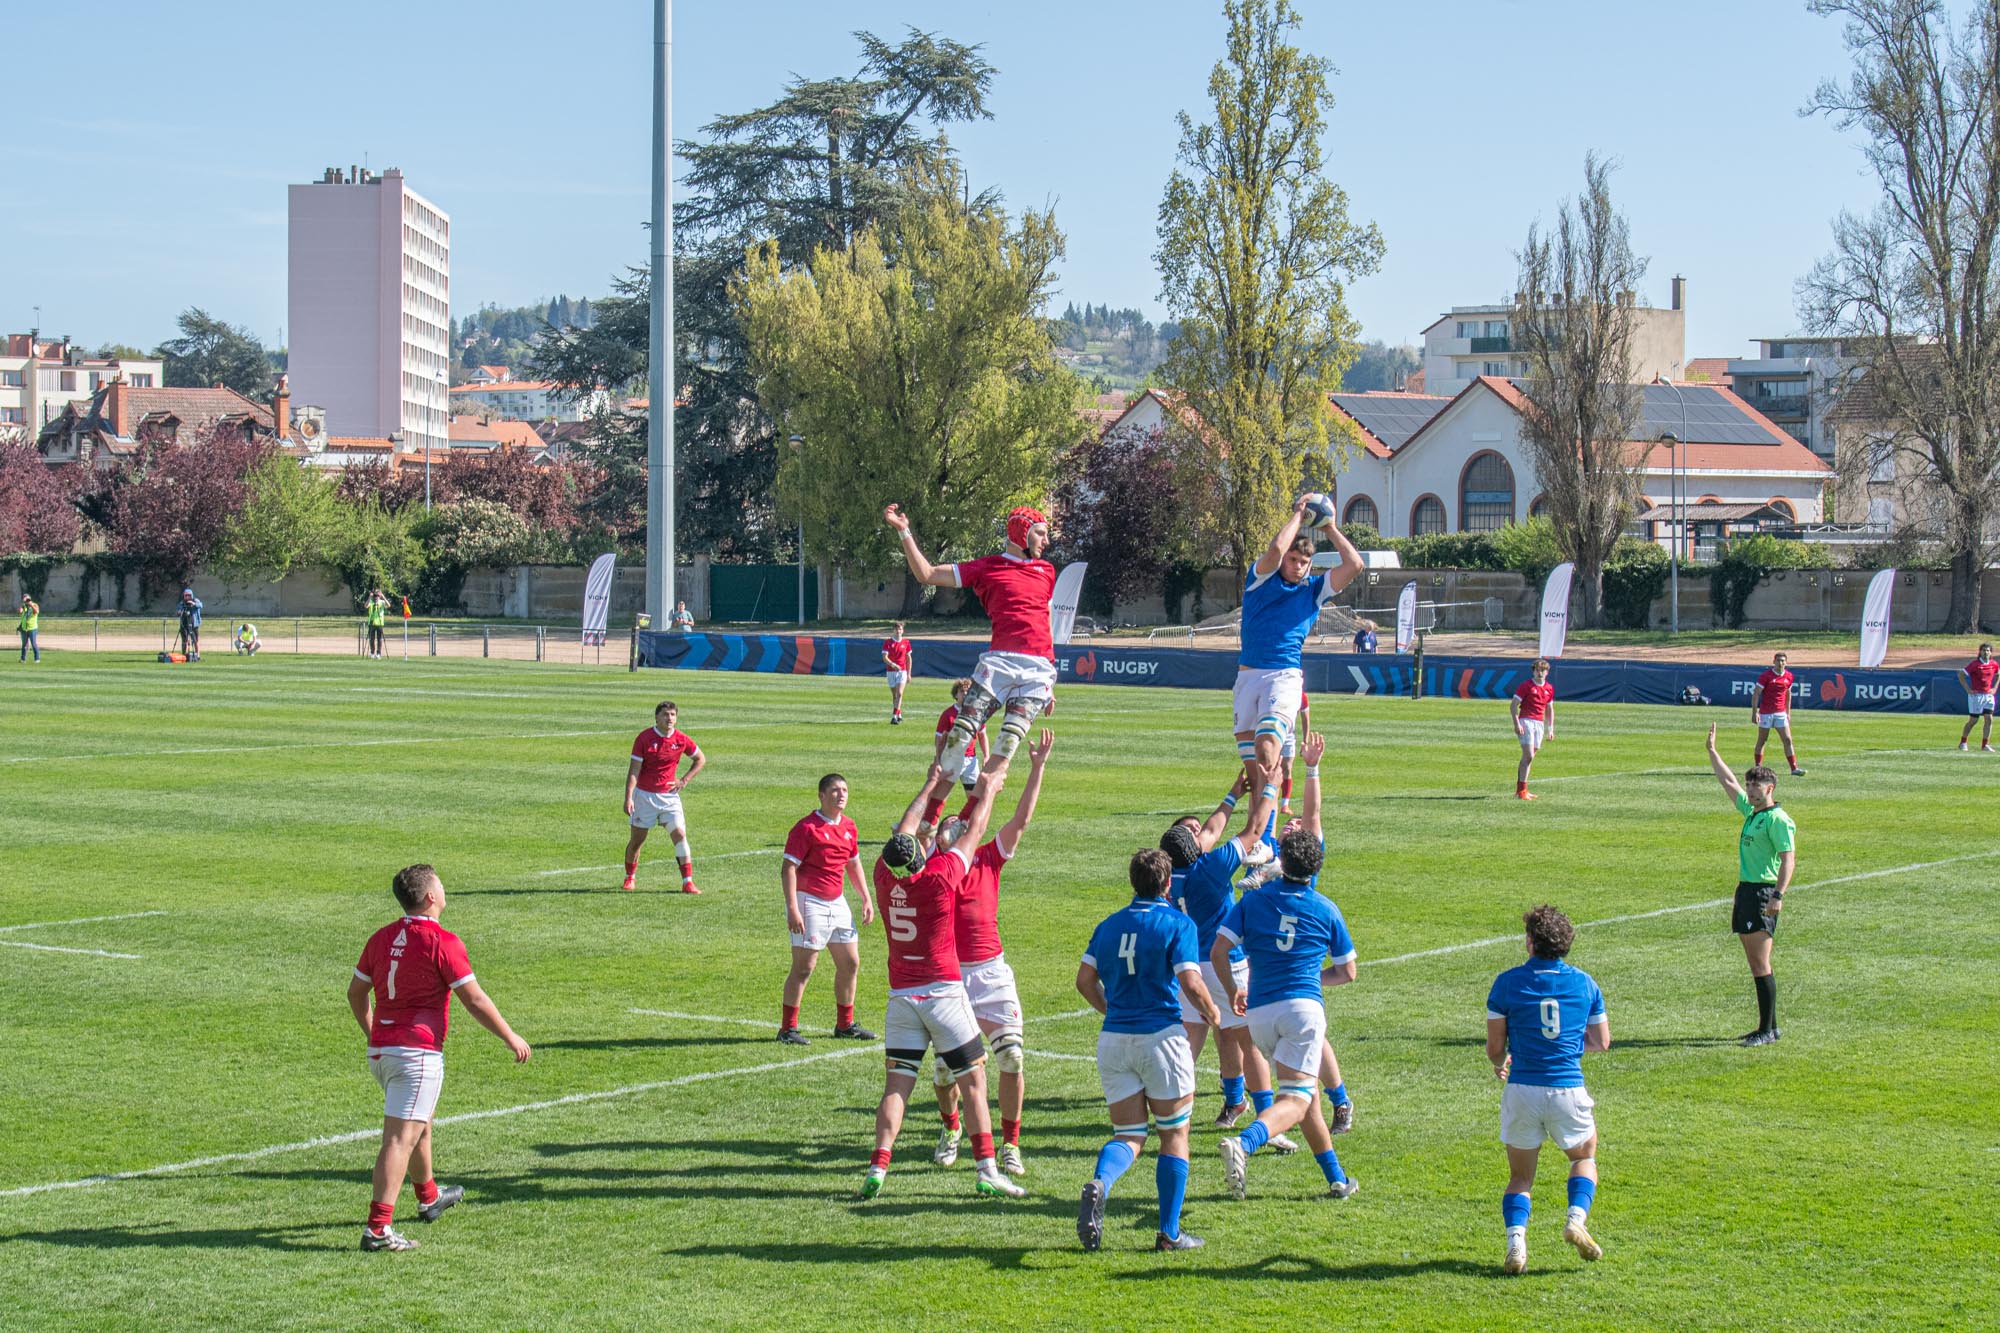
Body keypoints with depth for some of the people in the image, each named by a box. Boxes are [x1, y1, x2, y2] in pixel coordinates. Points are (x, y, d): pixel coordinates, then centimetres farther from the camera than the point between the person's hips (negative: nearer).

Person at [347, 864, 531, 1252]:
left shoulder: (382, 938, 7)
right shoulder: (441, 942, -15)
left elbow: (355, 993, 15)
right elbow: (475, 1001, -13)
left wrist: (372, 1032, 31)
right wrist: (511, 1038, -2)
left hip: (380, 1051, 8)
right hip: (417, 1053, -8)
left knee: (420, 1123, 28)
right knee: (400, 1139, -9)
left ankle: (429, 1198, 47)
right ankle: (377, 1228, -15)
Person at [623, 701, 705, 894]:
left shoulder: (681, 739, -2)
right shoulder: (644, 738, -10)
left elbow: (701, 759, 14)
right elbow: (634, 770, -10)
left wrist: (684, 780, 3)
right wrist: (628, 798, -18)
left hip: (669, 795, 2)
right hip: (644, 796, -2)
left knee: (680, 834, -12)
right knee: (637, 840, 6)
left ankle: (687, 882, -11)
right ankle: (629, 878, 28)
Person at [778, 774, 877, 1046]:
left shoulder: (849, 827, 10)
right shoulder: (807, 827, -13)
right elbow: (788, 868, -16)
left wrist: (867, 899, 18)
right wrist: (792, 909, -23)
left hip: (837, 902, 8)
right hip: (809, 903, -8)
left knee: (850, 963, 11)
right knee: (804, 967, -7)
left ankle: (845, 1024, 24)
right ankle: (788, 1028, 1)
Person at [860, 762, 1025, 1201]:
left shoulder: (885, 874, -3)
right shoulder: (941, 874, -14)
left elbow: (903, 829, 16)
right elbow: (974, 831, 1)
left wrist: (929, 788, 30)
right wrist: (987, 789, 19)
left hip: (901, 995, 4)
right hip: (943, 991, -4)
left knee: (896, 1085, 3)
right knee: (973, 1079, 3)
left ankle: (878, 1168, -10)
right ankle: (987, 1171, 0)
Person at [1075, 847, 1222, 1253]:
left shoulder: (1108, 925, 9)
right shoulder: (1177, 924, -7)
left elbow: (1085, 981, 8)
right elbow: (1191, 985, -15)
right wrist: (1212, 1013, 5)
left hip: (1114, 1039, 4)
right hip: (1161, 1036, -4)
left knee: (1129, 1135, 9)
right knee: (1174, 1135, 9)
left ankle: (1099, 1184, -23)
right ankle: (1169, 1232, 9)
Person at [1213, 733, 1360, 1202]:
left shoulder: (1252, 900, 5)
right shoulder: (1325, 910, 5)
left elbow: (1218, 951, -2)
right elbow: (1347, 971, 13)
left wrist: (1232, 990, 14)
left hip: (1260, 1009, 3)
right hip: (1304, 1003, -3)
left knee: (1304, 1093, 17)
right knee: (1295, 1098, -10)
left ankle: (1336, 1178, 20)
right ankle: (1245, 1143, -38)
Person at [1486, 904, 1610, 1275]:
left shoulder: (1507, 982, -3)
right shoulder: (1584, 983, 4)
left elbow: (1495, 1046, 0)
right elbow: (1601, 1041, 12)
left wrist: (1499, 1064, 23)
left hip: (1522, 1090, -1)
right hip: (1569, 1088, 1)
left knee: (1520, 1176, 15)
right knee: (1584, 1157, 26)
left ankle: (1516, 1241, -9)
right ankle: (1576, 1217, 0)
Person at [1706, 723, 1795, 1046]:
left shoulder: (1778, 820, -11)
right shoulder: (1750, 811, 15)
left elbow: (1789, 859, -18)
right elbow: (1728, 782, 28)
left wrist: (1779, 895, -27)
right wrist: (1712, 751, 32)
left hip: (1763, 893, -9)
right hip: (1745, 890, 9)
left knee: (1761, 964, -10)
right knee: (1755, 964, 10)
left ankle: (1768, 1030, -9)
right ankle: (1768, 1026, 15)